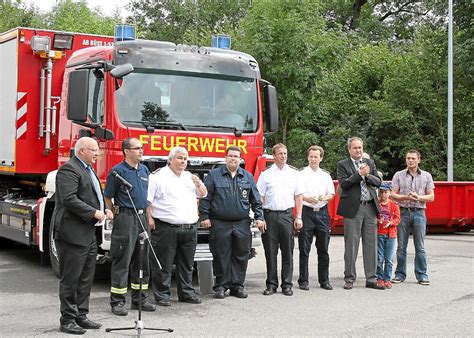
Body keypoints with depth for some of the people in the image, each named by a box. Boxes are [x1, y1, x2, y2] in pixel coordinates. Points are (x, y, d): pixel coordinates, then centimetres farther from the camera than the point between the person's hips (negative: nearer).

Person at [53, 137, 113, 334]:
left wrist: (105, 209, 9)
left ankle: (81, 316, 21)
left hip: (89, 234, 10)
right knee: (70, 279, -2)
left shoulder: (88, 170, 19)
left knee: (86, 279, 13)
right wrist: (95, 213, -20)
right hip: (72, 234, -10)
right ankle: (67, 320, 5)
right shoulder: (69, 170, -13)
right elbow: (69, 199, -23)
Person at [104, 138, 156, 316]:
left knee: (142, 260, 11)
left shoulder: (144, 170, 13)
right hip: (125, 219, -7)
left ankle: (139, 298, 20)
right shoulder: (118, 171, -8)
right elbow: (107, 196, -4)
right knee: (122, 261, -4)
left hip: (142, 217, 7)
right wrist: (116, 213, -2)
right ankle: (117, 301, 1)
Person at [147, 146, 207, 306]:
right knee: (164, 264, -2)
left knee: (187, 264, 12)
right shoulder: (158, 176, -2)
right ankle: (162, 295, 6)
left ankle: (187, 292, 21)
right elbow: (147, 199, -6)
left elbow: (203, 194, 21)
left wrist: (199, 183, 0)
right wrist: (149, 218, -16)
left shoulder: (190, 177, 18)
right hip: (166, 228, -6)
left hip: (190, 229, 6)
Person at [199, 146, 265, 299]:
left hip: (242, 224, 3)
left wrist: (259, 217, 5)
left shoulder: (248, 177, 11)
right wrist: (204, 216, -5)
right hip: (219, 224, -2)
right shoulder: (214, 175, 3)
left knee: (241, 256, 5)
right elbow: (205, 198, 1)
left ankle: (237, 285, 14)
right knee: (221, 256, 1)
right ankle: (221, 286, 10)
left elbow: (256, 199, 12)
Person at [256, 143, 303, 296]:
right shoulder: (265, 174, 5)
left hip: (287, 215, 1)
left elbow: (298, 197, 10)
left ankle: (287, 285, 9)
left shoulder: (293, 174, 10)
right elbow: (260, 198, 3)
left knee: (287, 252, 3)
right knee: (270, 252, 2)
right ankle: (271, 284, 10)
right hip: (270, 215, -1)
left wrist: (298, 217, 2)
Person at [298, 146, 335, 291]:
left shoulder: (326, 175, 14)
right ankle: (303, 281, 6)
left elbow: (332, 194, 13)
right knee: (304, 250, 0)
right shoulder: (301, 174, 3)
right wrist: (307, 198, -18)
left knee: (323, 250, 6)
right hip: (306, 212, -3)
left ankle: (324, 280, 14)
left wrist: (325, 197, -8)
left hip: (322, 212, 3)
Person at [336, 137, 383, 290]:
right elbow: (343, 184, -10)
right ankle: (349, 278, 9)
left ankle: (371, 279, 11)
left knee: (371, 244, 5)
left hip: (370, 208, 4)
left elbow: (378, 182, 9)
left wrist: (367, 175, -8)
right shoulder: (342, 165, 2)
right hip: (353, 209, -4)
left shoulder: (370, 163, 15)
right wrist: (359, 174, -15)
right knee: (351, 245, 1)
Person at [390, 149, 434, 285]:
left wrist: (419, 197, -14)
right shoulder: (398, 175, 6)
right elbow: (392, 195, 1)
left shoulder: (426, 176, 8)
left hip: (419, 213, 0)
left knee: (420, 247, 2)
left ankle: (422, 275, 8)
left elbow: (431, 197, 5)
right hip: (403, 213, 0)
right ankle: (400, 274, 12)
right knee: (401, 246, 4)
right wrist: (406, 197, -16)